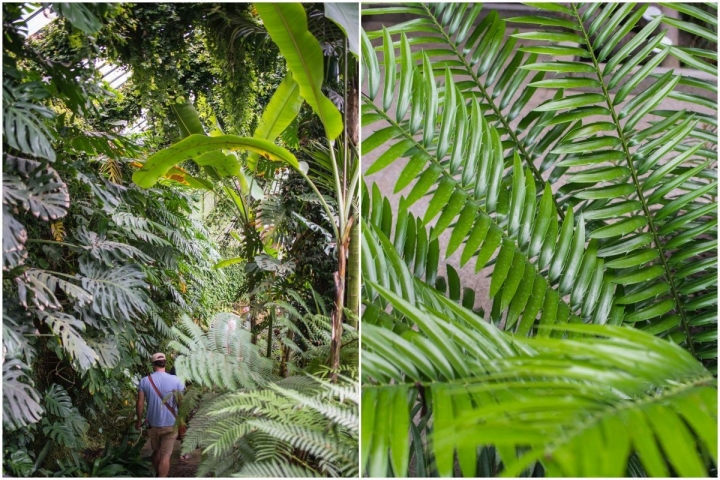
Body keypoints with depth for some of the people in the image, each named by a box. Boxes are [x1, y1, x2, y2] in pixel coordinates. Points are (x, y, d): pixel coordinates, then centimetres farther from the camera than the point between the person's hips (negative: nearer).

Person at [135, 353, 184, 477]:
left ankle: (158, 476, 38)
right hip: (170, 424, -3)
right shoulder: (175, 380, -12)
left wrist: (139, 420, 12)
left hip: (153, 424, 3)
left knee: (156, 451, 23)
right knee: (165, 455, 4)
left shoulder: (144, 381, -7)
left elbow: (140, 404, -4)